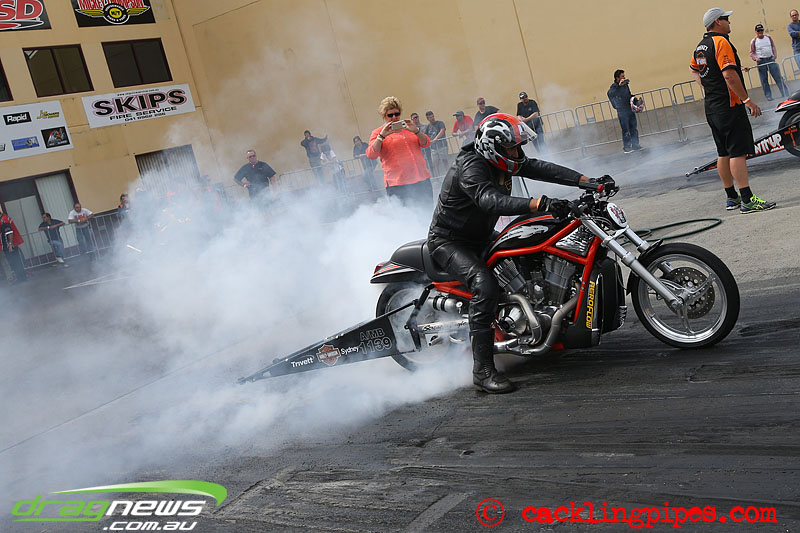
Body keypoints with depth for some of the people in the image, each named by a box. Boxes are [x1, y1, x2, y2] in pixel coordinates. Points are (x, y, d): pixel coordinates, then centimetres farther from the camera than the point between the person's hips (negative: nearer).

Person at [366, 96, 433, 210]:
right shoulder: (378, 133, 6)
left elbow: (426, 144, 11)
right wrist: (382, 135, -18)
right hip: (398, 186, -5)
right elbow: (371, 155, -7)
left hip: (422, 180, 5)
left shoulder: (407, 127, 18)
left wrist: (415, 130, -7)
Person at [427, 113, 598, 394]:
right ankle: (482, 370, -30)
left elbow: (539, 168, -3)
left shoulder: (501, 160, 0)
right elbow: (491, 200, -45)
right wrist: (540, 203, -57)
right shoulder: (470, 166, -27)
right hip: (448, 242, -10)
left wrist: (586, 181, -13)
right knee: (485, 285, -32)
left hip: (480, 236, 10)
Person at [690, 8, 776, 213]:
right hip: (729, 106, -9)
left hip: (711, 108, 10)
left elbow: (693, 69, 34)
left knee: (724, 153, 13)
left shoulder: (701, 46, 14)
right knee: (738, 152, -11)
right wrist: (747, 100, -20)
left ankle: (732, 198, 20)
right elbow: (729, 75, -23)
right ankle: (747, 200, -13)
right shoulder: (721, 42, -14)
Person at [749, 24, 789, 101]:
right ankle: (768, 96, 9)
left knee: (778, 77, -2)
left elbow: (773, 47, 16)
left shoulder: (768, 38, 8)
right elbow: (752, 53, 2)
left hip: (771, 59, 2)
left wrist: (775, 55, 0)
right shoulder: (754, 41, -1)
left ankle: (785, 94, 2)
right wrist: (755, 58, -16)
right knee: (764, 80, 1)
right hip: (761, 61, -2)